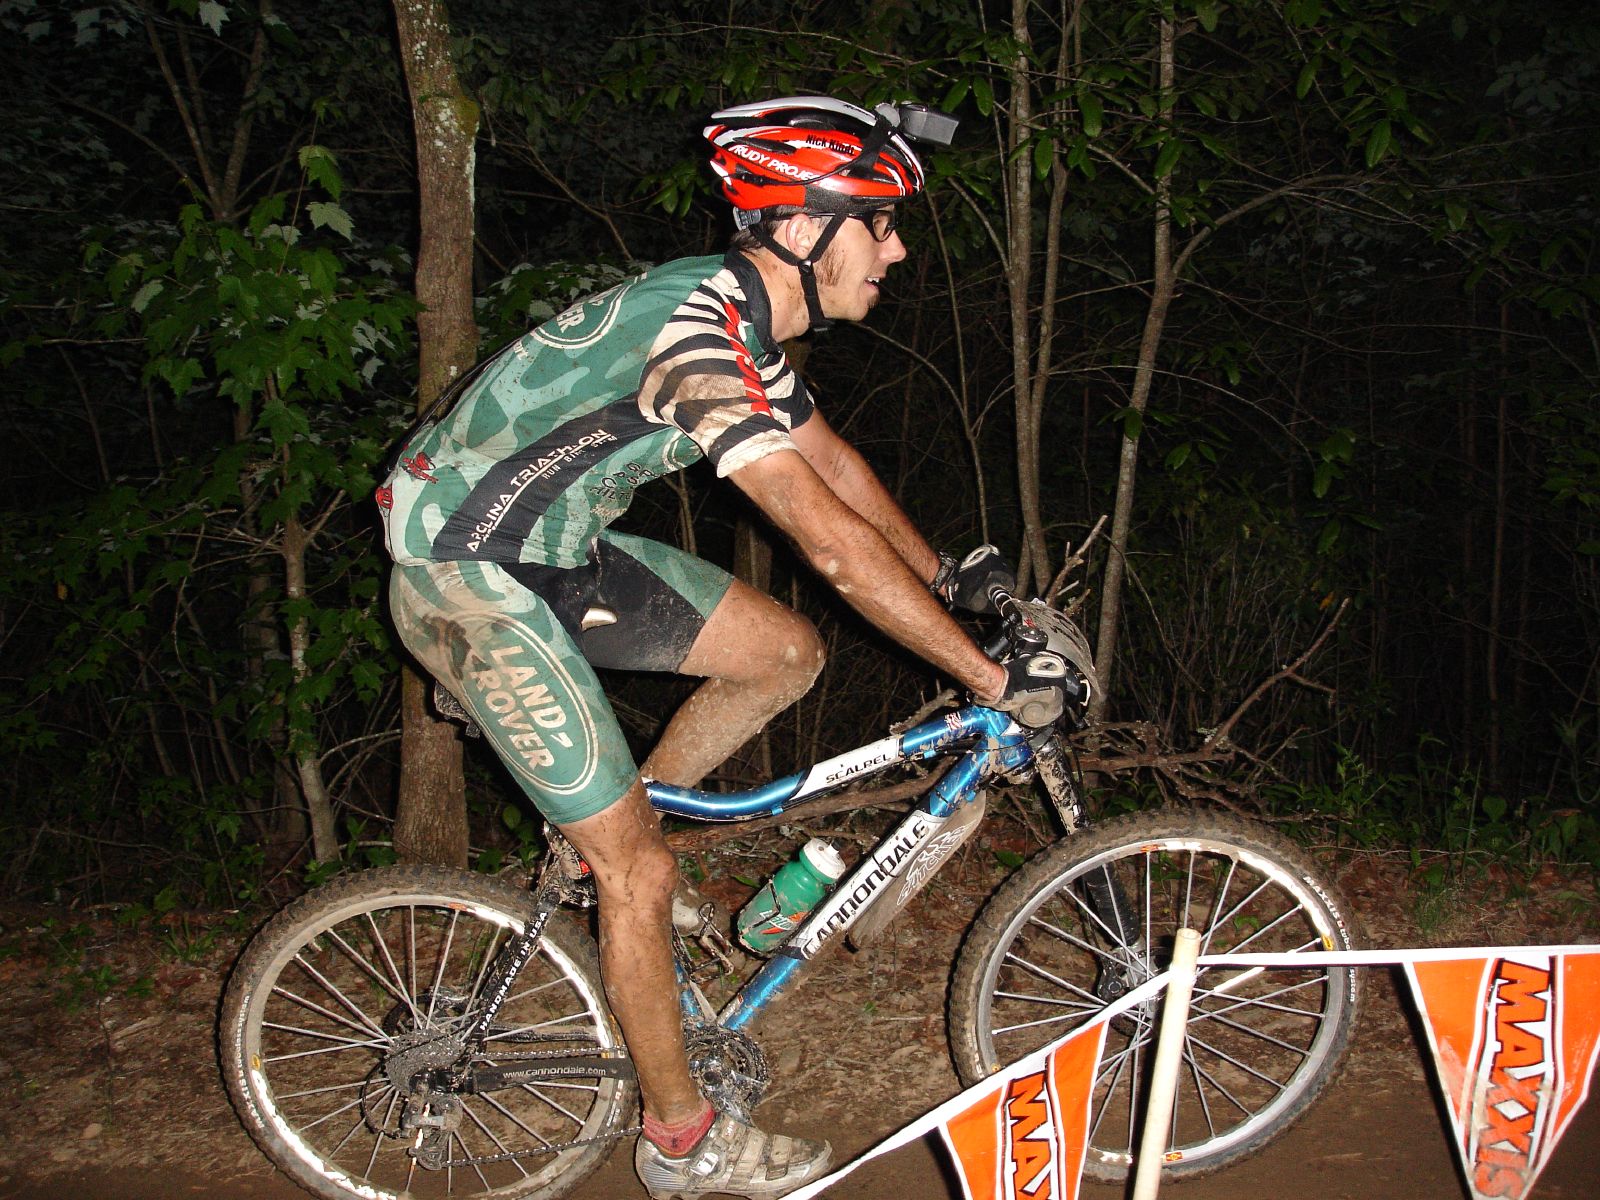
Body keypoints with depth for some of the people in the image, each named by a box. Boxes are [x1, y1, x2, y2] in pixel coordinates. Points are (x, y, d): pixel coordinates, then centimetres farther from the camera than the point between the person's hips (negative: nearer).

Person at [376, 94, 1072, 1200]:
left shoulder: (747, 320, 4)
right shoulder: (697, 335, -27)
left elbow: (833, 460, 17)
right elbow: (832, 540, -32)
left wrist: (947, 575, 19)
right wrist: (992, 679, -27)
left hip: (556, 554, 9)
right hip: (467, 581, -9)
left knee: (790, 654, 4)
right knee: (643, 870, -6)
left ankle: (606, 838, 19)